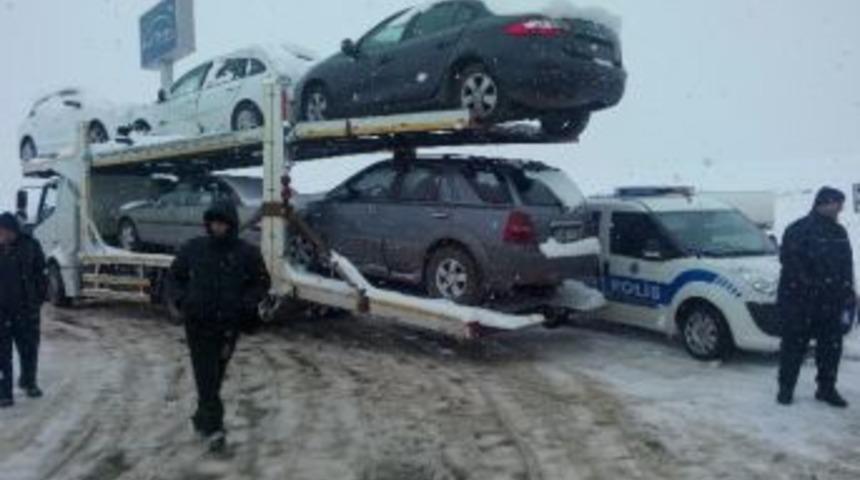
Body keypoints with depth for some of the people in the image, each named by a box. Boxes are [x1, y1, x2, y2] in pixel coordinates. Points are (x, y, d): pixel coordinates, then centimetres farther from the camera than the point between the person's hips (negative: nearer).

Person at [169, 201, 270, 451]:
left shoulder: (246, 253, -3)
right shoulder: (194, 249, 1)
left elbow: (262, 282, 6)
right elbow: (176, 275, 15)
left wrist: (246, 304, -8)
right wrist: (181, 299, -1)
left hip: (228, 325, 1)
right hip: (198, 323, 0)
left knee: (215, 375, 12)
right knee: (206, 375, -8)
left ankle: (202, 418, 32)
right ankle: (214, 427, -8)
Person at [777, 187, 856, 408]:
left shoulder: (839, 232, 14)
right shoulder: (799, 230, -10)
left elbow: (847, 266, 19)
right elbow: (790, 261, -16)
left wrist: (848, 294, 13)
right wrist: (808, 285, -20)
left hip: (831, 303, 7)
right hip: (800, 301, -7)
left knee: (832, 347, 10)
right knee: (794, 346, 1)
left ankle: (827, 389, 23)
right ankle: (786, 388, 12)